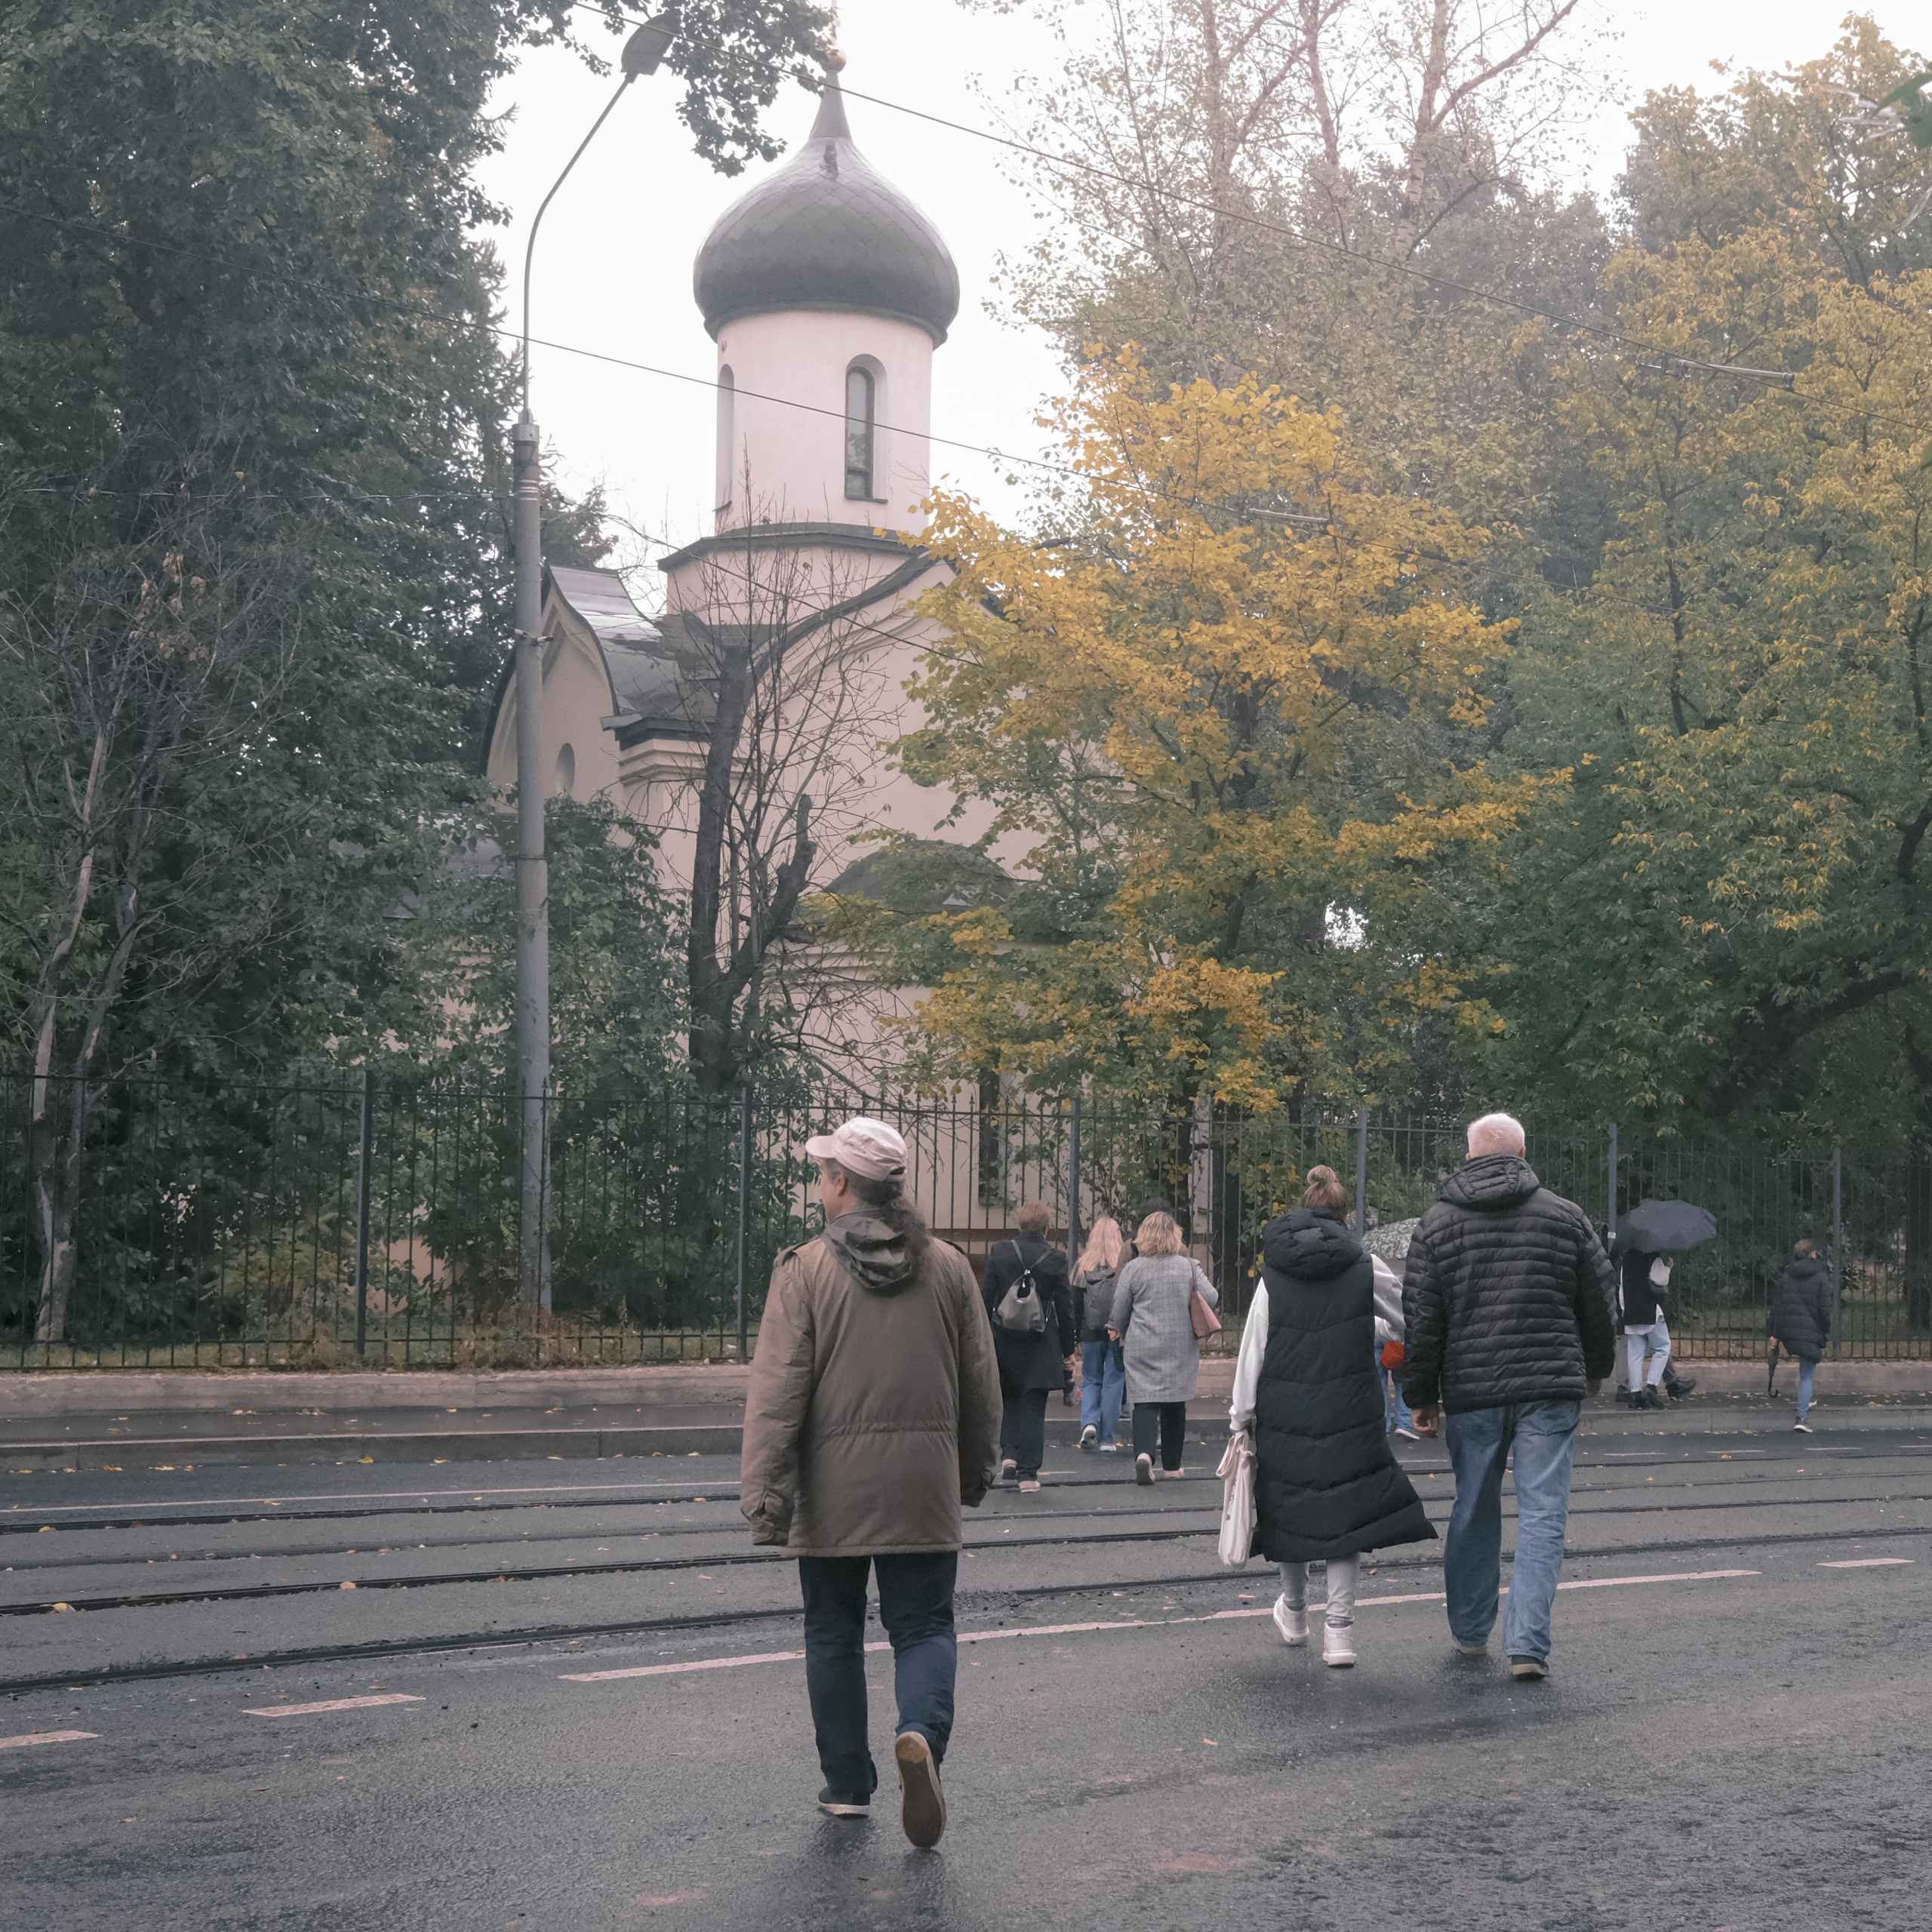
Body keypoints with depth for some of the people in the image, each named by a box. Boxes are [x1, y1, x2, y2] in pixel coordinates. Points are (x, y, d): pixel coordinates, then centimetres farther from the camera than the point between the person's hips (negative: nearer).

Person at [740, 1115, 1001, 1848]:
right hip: (923, 1486, 2)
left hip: (832, 1487, -1)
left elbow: (777, 1390, -11)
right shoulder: (948, 1267, 3)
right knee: (923, 1624, 8)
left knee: (833, 1631, 13)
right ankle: (922, 1732, -19)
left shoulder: (806, 1270, -7)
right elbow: (981, 1383, 9)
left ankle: (847, 1783, 18)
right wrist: (975, 1471, 22)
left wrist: (763, 1489, -10)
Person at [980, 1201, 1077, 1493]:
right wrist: (1068, 1350, 6)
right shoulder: (1056, 1259, -6)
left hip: (1005, 1341, 1)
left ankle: (1009, 1455, 4)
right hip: (1042, 1346, -1)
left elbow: (987, 1298, 0)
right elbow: (1065, 1307, -2)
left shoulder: (999, 1252, -3)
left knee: (1011, 1401, 20)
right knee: (1033, 1408, 4)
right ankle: (1028, 1473, 3)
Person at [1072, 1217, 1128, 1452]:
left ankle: (1089, 1423, -7)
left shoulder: (1083, 1265, -1)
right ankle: (1107, 1439, 8)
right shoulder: (1126, 1264, -7)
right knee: (1113, 1383, 7)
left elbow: (1075, 1304, 4)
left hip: (1091, 1334, 1)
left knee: (1091, 1381, 16)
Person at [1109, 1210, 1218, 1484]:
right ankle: (1172, 1464, 20)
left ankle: (1144, 1453, -26)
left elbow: (1119, 1312, 2)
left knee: (1145, 1402, -3)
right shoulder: (1189, 1267, -2)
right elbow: (1212, 1299, -1)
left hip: (1142, 1348, -1)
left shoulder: (1133, 1269, -4)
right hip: (1180, 1347, 1)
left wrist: (1121, 1333, 22)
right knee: (1175, 1404, 12)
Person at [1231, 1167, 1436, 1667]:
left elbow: (1252, 1352, 1)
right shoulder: (1364, 1270, -4)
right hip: (1349, 1417, -1)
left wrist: (1242, 1416, 8)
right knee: (1346, 1511, 4)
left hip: (1284, 1418, 2)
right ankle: (1339, 1629, -1)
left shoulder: (1273, 1277, 0)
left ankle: (1294, 1614, 33)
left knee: (1291, 1510, 16)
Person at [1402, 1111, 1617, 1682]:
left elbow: (1420, 1319, 1)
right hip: (1551, 1388, -1)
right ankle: (1527, 1645, -8)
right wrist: (1596, 1368, 25)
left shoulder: (1436, 1223, 2)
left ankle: (1469, 1631, 27)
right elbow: (1600, 1302, 8)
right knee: (1542, 1515, -1)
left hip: (1470, 1391, 1)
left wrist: (1422, 1397, 9)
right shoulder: (1564, 1216, 2)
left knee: (1474, 1511, 15)